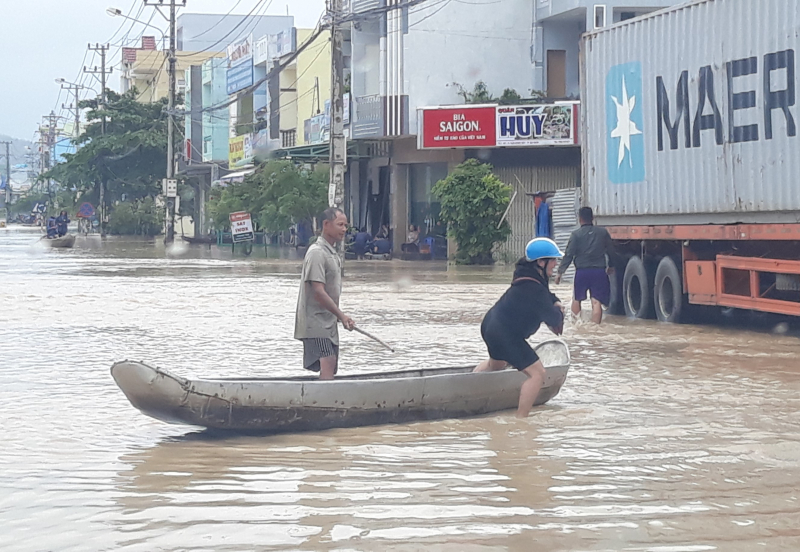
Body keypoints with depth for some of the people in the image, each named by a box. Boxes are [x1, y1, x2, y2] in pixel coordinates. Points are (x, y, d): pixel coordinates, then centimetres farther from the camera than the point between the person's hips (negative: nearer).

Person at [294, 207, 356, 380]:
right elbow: (318, 291, -20)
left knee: (330, 370, 8)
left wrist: (340, 317, 15)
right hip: (316, 322, -10)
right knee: (327, 365, -21)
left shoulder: (332, 253, 18)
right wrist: (341, 315, -18)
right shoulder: (317, 252, -13)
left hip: (329, 323, 10)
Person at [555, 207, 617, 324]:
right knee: (596, 302, -4)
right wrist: (610, 266, 32)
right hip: (599, 271, 1)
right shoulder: (603, 233, 4)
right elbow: (611, 251, 14)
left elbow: (569, 255, -7)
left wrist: (560, 272, -2)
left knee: (576, 299, 18)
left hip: (582, 271, -1)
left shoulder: (576, 235, -4)